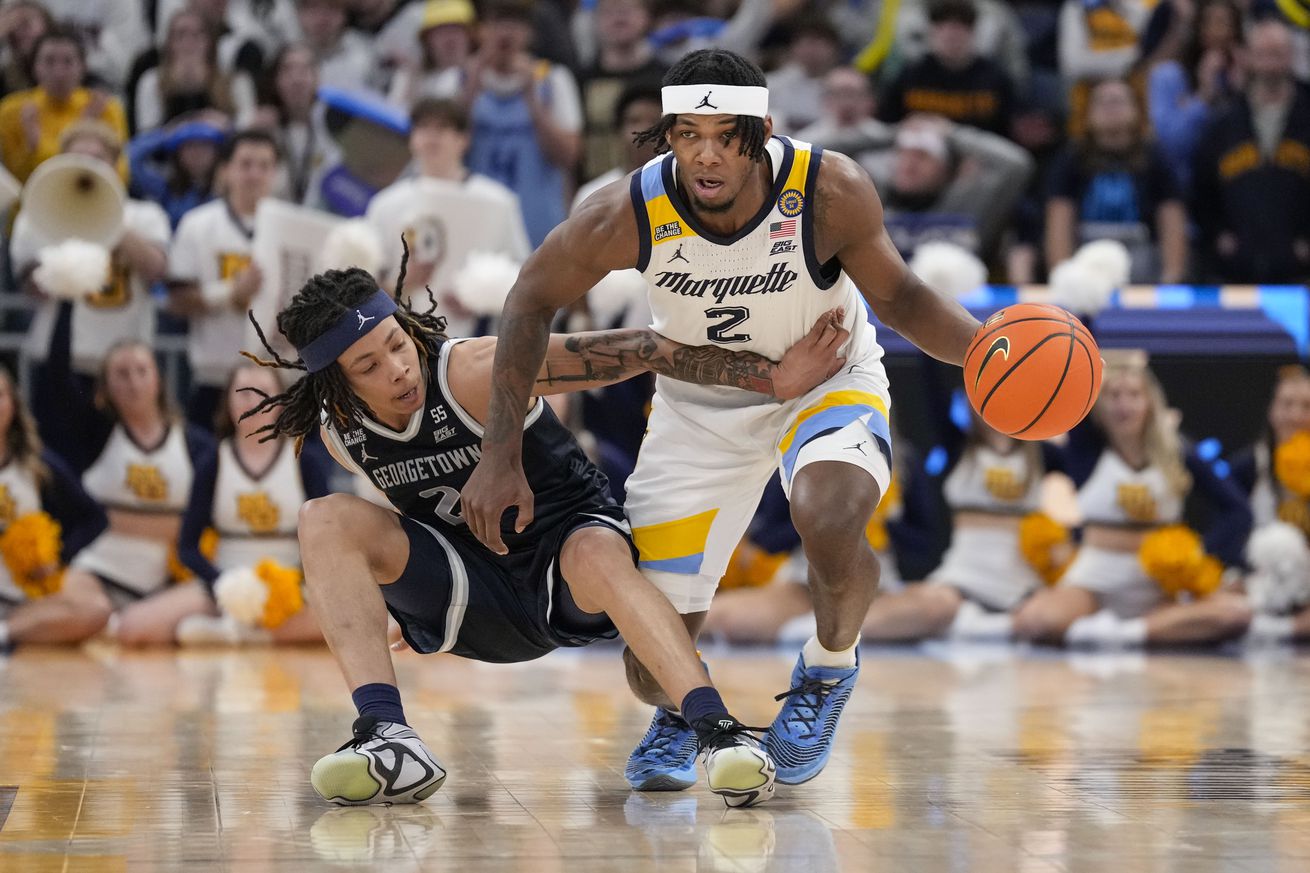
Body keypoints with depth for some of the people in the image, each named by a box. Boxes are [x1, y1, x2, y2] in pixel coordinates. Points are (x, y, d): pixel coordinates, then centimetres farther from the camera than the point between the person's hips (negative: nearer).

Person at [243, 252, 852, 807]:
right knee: (326, 520, -19)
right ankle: (386, 737, -33)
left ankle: (718, 733, -53)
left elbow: (637, 352, -25)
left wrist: (773, 378, -29)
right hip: (475, 606, 4)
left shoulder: (477, 372, -22)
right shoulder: (339, 432, -7)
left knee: (597, 553, -41)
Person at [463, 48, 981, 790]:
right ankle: (681, 713, 35)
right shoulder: (630, 214, -26)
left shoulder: (830, 192, -28)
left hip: (827, 382, -1)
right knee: (653, 663, -6)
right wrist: (501, 457, -12)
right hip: (699, 406, 1)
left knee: (830, 525, -36)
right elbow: (533, 302, -9)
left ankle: (830, 670, 0)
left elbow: (896, 295, -10)